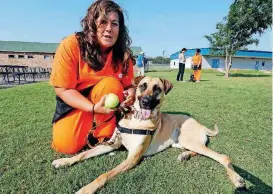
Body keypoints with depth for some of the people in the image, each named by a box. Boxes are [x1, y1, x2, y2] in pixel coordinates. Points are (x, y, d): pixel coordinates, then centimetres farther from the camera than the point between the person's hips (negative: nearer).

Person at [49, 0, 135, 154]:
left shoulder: (123, 54, -15)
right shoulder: (71, 45, -23)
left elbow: (128, 84, -5)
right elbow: (63, 89, -21)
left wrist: (131, 92, -30)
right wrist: (93, 108, -32)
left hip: (107, 97, 2)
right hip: (74, 101, -1)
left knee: (111, 84, -31)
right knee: (67, 146, -16)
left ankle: (105, 136, -10)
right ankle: (88, 126, 19)